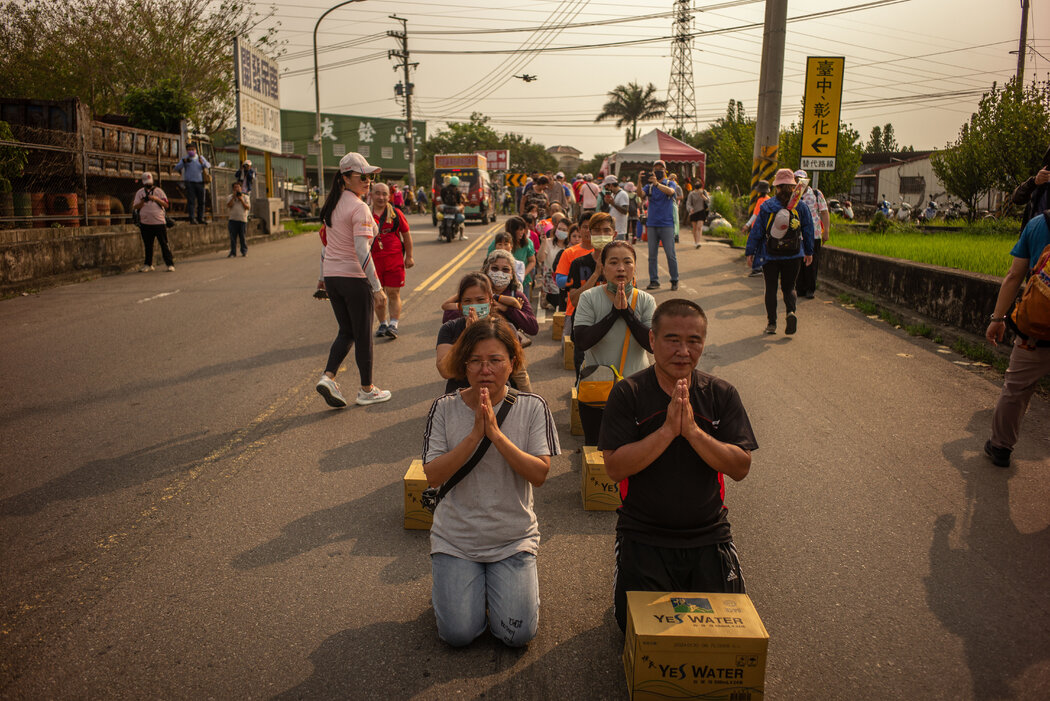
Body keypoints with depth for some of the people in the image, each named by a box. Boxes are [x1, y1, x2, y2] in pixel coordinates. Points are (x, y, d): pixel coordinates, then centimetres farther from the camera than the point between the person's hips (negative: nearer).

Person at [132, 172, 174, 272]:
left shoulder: (158, 191, 5)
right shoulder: (140, 192, 8)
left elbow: (166, 205, -2)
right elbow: (135, 207, 2)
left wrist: (156, 199, -15)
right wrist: (143, 201, -14)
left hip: (159, 222, -2)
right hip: (145, 223, 2)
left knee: (164, 244, -4)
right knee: (148, 245, 9)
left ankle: (170, 264, -2)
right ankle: (148, 264, 19)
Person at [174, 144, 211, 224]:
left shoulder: (200, 158, 14)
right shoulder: (184, 159, 6)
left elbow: (208, 165, 2)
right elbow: (176, 168, -2)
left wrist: (202, 163, -19)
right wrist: (184, 162, -18)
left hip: (200, 182, 3)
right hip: (189, 182, -3)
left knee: (201, 201, 4)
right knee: (191, 201, -10)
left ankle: (200, 218, 13)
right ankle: (192, 219, -12)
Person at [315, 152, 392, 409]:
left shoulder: (332, 204, 10)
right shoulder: (359, 207, -15)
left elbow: (326, 245, 15)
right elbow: (362, 251, -23)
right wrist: (377, 287, -22)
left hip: (331, 276, 8)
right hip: (354, 277, -8)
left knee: (346, 331, 17)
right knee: (363, 335, 6)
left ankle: (327, 377, 1)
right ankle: (367, 390, 17)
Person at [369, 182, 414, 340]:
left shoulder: (395, 213, 3)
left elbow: (406, 235, 11)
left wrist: (409, 257, 9)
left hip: (394, 258, -1)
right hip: (373, 260, 1)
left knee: (393, 293, -3)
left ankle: (393, 325, -1)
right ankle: (382, 324, 21)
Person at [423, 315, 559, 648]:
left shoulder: (532, 407, -8)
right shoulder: (445, 408, -8)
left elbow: (539, 474, -15)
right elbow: (433, 475, -14)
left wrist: (496, 433, -25)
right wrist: (475, 434, -25)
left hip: (513, 539, 0)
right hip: (455, 539, 0)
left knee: (518, 634, -7)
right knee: (459, 634, -6)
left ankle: (513, 581, 23)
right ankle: (447, 582, 25)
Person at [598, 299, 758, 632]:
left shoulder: (722, 394, -3)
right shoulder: (627, 394, -10)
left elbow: (741, 467, -9)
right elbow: (614, 467, -17)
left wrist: (693, 431, -23)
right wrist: (667, 430, -25)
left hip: (708, 534, 2)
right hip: (643, 535, -2)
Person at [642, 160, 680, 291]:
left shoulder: (670, 183, 5)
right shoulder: (649, 186, 11)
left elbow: (670, 191, -19)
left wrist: (656, 183, -33)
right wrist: (640, 182, -27)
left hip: (667, 224, -3)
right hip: (652, 224, 3)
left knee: (670, 254, -2)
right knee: (652, 255, 3)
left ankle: (675, 281, 7)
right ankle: (654, 281, 9)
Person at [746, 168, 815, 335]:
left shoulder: (766, 206, -4)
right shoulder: (801, 206, 0)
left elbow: (756, 231, -3)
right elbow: (808, 231, 7)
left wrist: (750, 253, 4)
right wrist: (809, 252, 18)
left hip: (770, 255, -1)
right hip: (793, 256, 1)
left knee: (771, 289, 10)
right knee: (789, 287, 13)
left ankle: (771, 323, 8)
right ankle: (791, 312, -14)